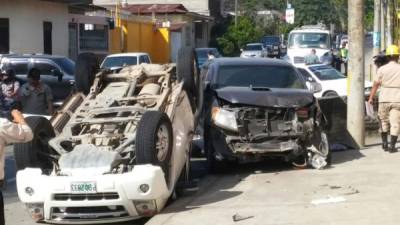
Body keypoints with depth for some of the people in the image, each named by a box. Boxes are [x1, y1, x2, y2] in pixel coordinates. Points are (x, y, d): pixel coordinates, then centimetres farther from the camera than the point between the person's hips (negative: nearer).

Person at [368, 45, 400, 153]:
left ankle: (384, 144, 19)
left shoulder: (382, 69, -3)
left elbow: (376, 84, -4)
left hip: (384, 99, 1)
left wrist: (371, 98, 3)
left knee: (384, 122, 16)